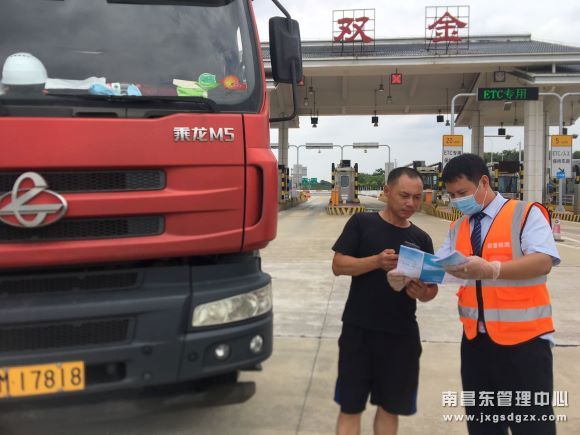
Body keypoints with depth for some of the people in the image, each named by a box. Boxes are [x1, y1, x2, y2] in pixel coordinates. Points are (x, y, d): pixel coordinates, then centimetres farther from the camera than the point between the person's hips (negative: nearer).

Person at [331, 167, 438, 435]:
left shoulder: (421, 239, 7)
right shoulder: (361, 223, -1)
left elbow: (431, 288, 10)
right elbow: (338, 265, -8)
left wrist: (422, 292, -15)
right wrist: (377, 261, -24)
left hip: (402, 334, 3)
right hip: (358, 330, -3)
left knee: (390, 407, 13)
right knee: (350, 407, 4)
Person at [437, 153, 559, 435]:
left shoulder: (526, 214, -7)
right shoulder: (458, 227, 12)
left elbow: (543, 261, -22)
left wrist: (491, 270, -36)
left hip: (523, 339, -5)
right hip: (475, 339, 6)